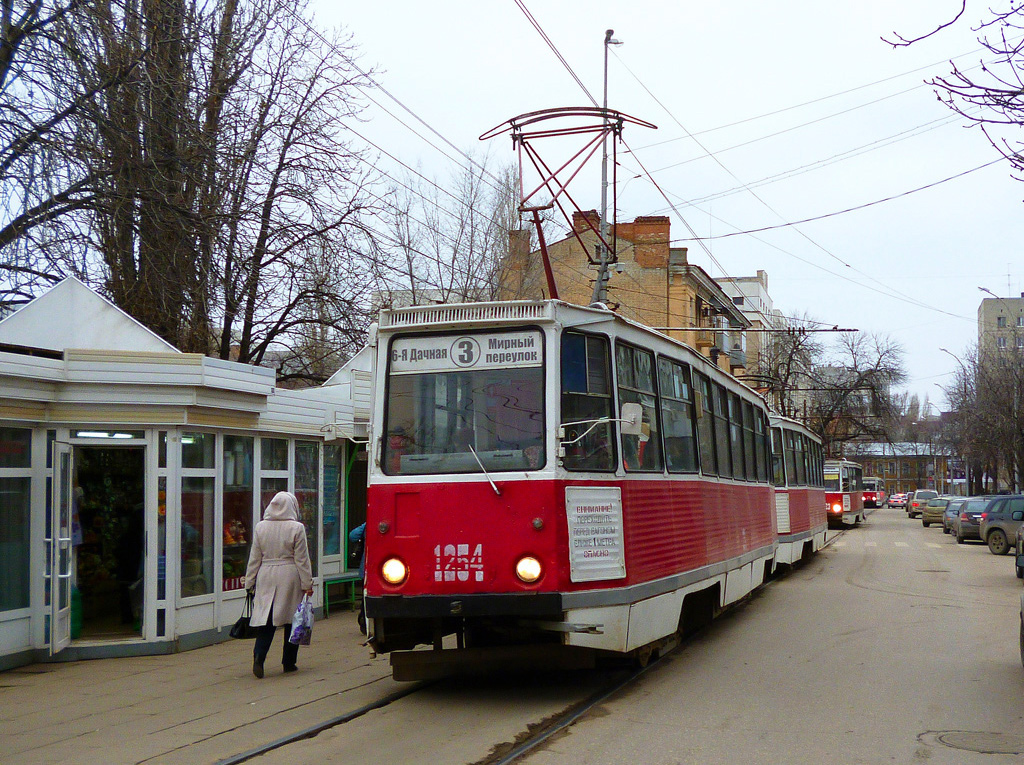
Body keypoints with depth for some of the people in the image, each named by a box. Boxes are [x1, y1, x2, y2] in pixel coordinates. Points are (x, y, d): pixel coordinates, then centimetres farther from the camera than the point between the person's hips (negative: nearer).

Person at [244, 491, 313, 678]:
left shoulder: (260, 527, 2)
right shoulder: (297, 528, -8)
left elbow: (255, 558, 6)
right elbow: (302, 559, -6)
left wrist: (250, 582, 13)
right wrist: (307, 584, 0)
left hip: (266, 578, 3)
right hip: (290, 578, -2)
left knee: (266, 620, 4)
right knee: (291, 621, 8)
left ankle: (259, 656, -15)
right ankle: (289, 662, 13)